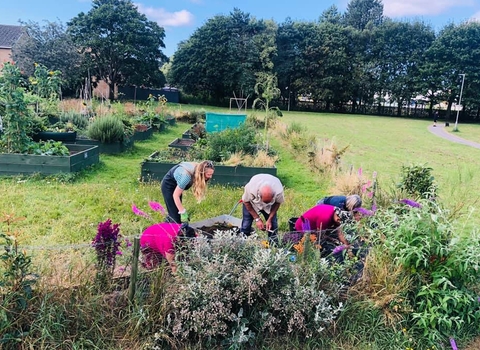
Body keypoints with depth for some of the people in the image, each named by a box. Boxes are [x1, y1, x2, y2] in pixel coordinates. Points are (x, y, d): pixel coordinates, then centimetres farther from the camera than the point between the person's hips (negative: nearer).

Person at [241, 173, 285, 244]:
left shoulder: (279, 191, -37)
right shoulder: (250, 189, -41)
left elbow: (278, 203, -15)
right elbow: (246, 201, -20)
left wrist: (269, 219, -19)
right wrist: (257, 219, -20)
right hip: (252, 201, -1)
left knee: (273, 224, -8)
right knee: (246, 224, -7)